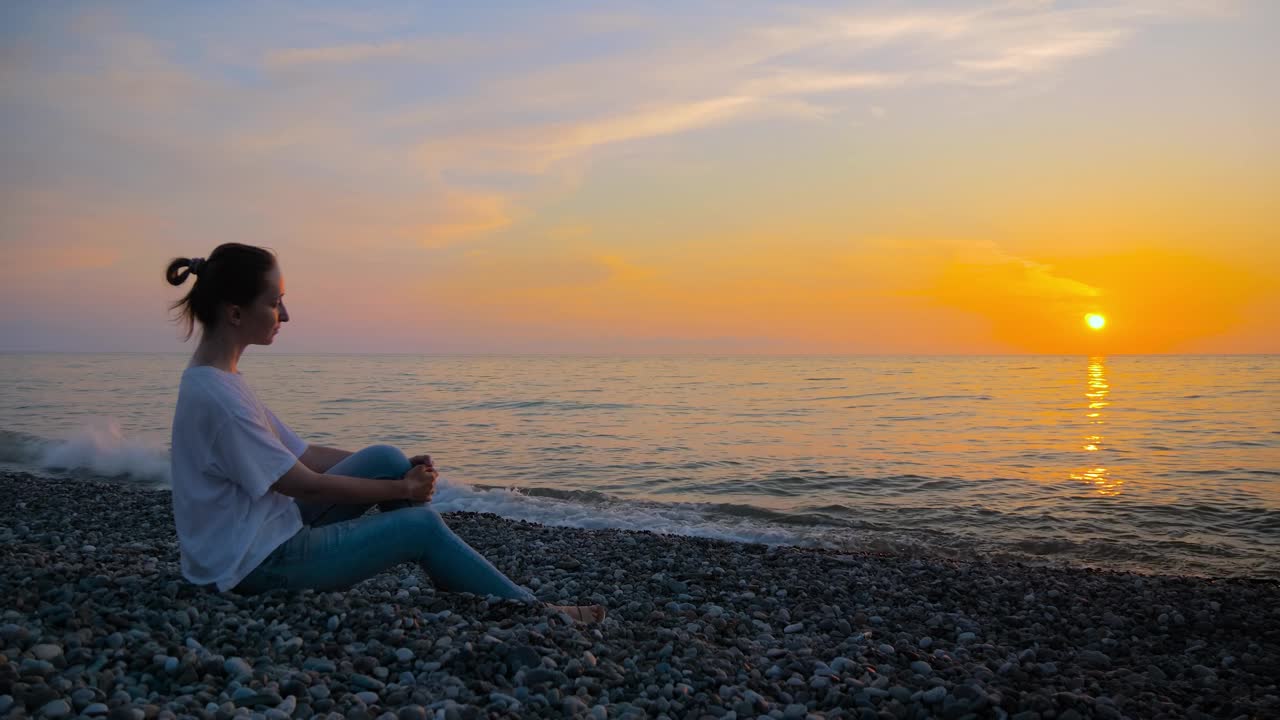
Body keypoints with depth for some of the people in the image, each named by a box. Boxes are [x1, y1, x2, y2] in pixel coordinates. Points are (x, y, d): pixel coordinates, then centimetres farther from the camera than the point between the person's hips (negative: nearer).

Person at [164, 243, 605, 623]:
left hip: (268, 536, 9)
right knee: (420, 526, -8)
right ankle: (533, 611, 6)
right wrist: (400, 488, -9)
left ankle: (459, 586, 8)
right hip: (256, 566, -9)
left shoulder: (218, 381, 8)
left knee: (386, 458, 1)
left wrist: (399, 471, 4)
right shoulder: (214, 396, -23)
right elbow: (307, 485, -20)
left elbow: (301, 454, 11)